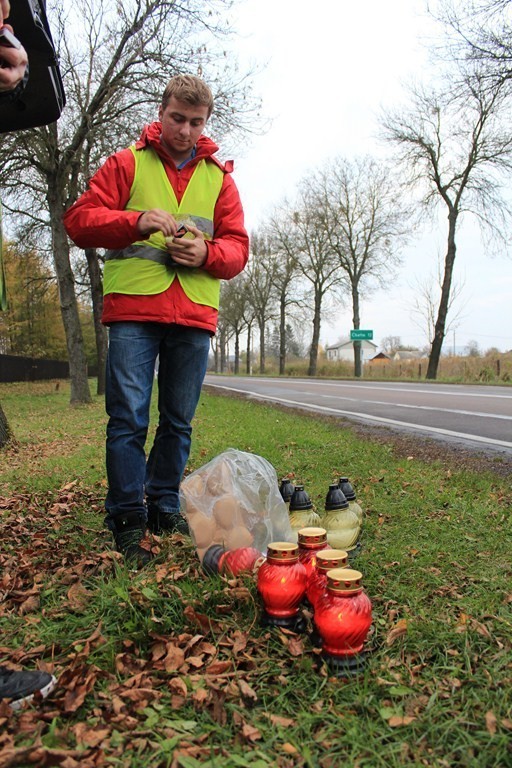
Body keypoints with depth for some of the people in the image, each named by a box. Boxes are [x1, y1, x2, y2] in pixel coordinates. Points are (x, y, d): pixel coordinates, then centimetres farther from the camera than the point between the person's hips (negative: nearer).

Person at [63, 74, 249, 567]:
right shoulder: (126, 164, 12)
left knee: (178, 421, 8)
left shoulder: (219, 177, 18)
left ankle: (164, 508, 22)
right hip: (133, 308, -2)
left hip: (195, 315, 3)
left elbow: (237, 248, 12)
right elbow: (79, 220, 3)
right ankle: (127, 522, 5)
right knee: (128, 418, -6)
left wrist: (206, 253, -10)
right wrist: (136, 221, -14)